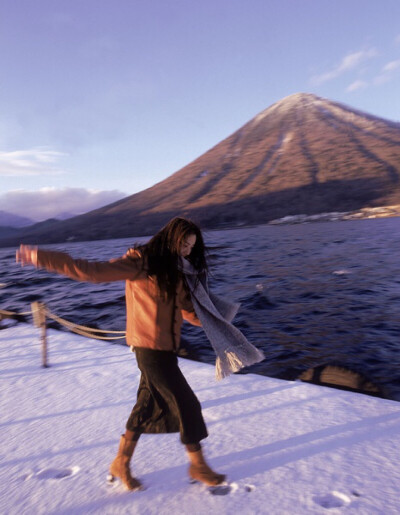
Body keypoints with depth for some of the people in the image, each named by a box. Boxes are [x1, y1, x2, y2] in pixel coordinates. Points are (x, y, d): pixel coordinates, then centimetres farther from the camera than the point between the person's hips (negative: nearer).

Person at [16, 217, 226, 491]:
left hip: (166, 347, 9)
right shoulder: (141, 262, -17)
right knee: (187, 404, 2)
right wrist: (40, 257, -25)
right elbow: (92, 271, -22)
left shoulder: (173, 269, 8)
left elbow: (187, 308, 12)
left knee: (149, 404, 18)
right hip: (151, 348, -9)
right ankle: (198, 464, 25)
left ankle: (121, 463, 37)